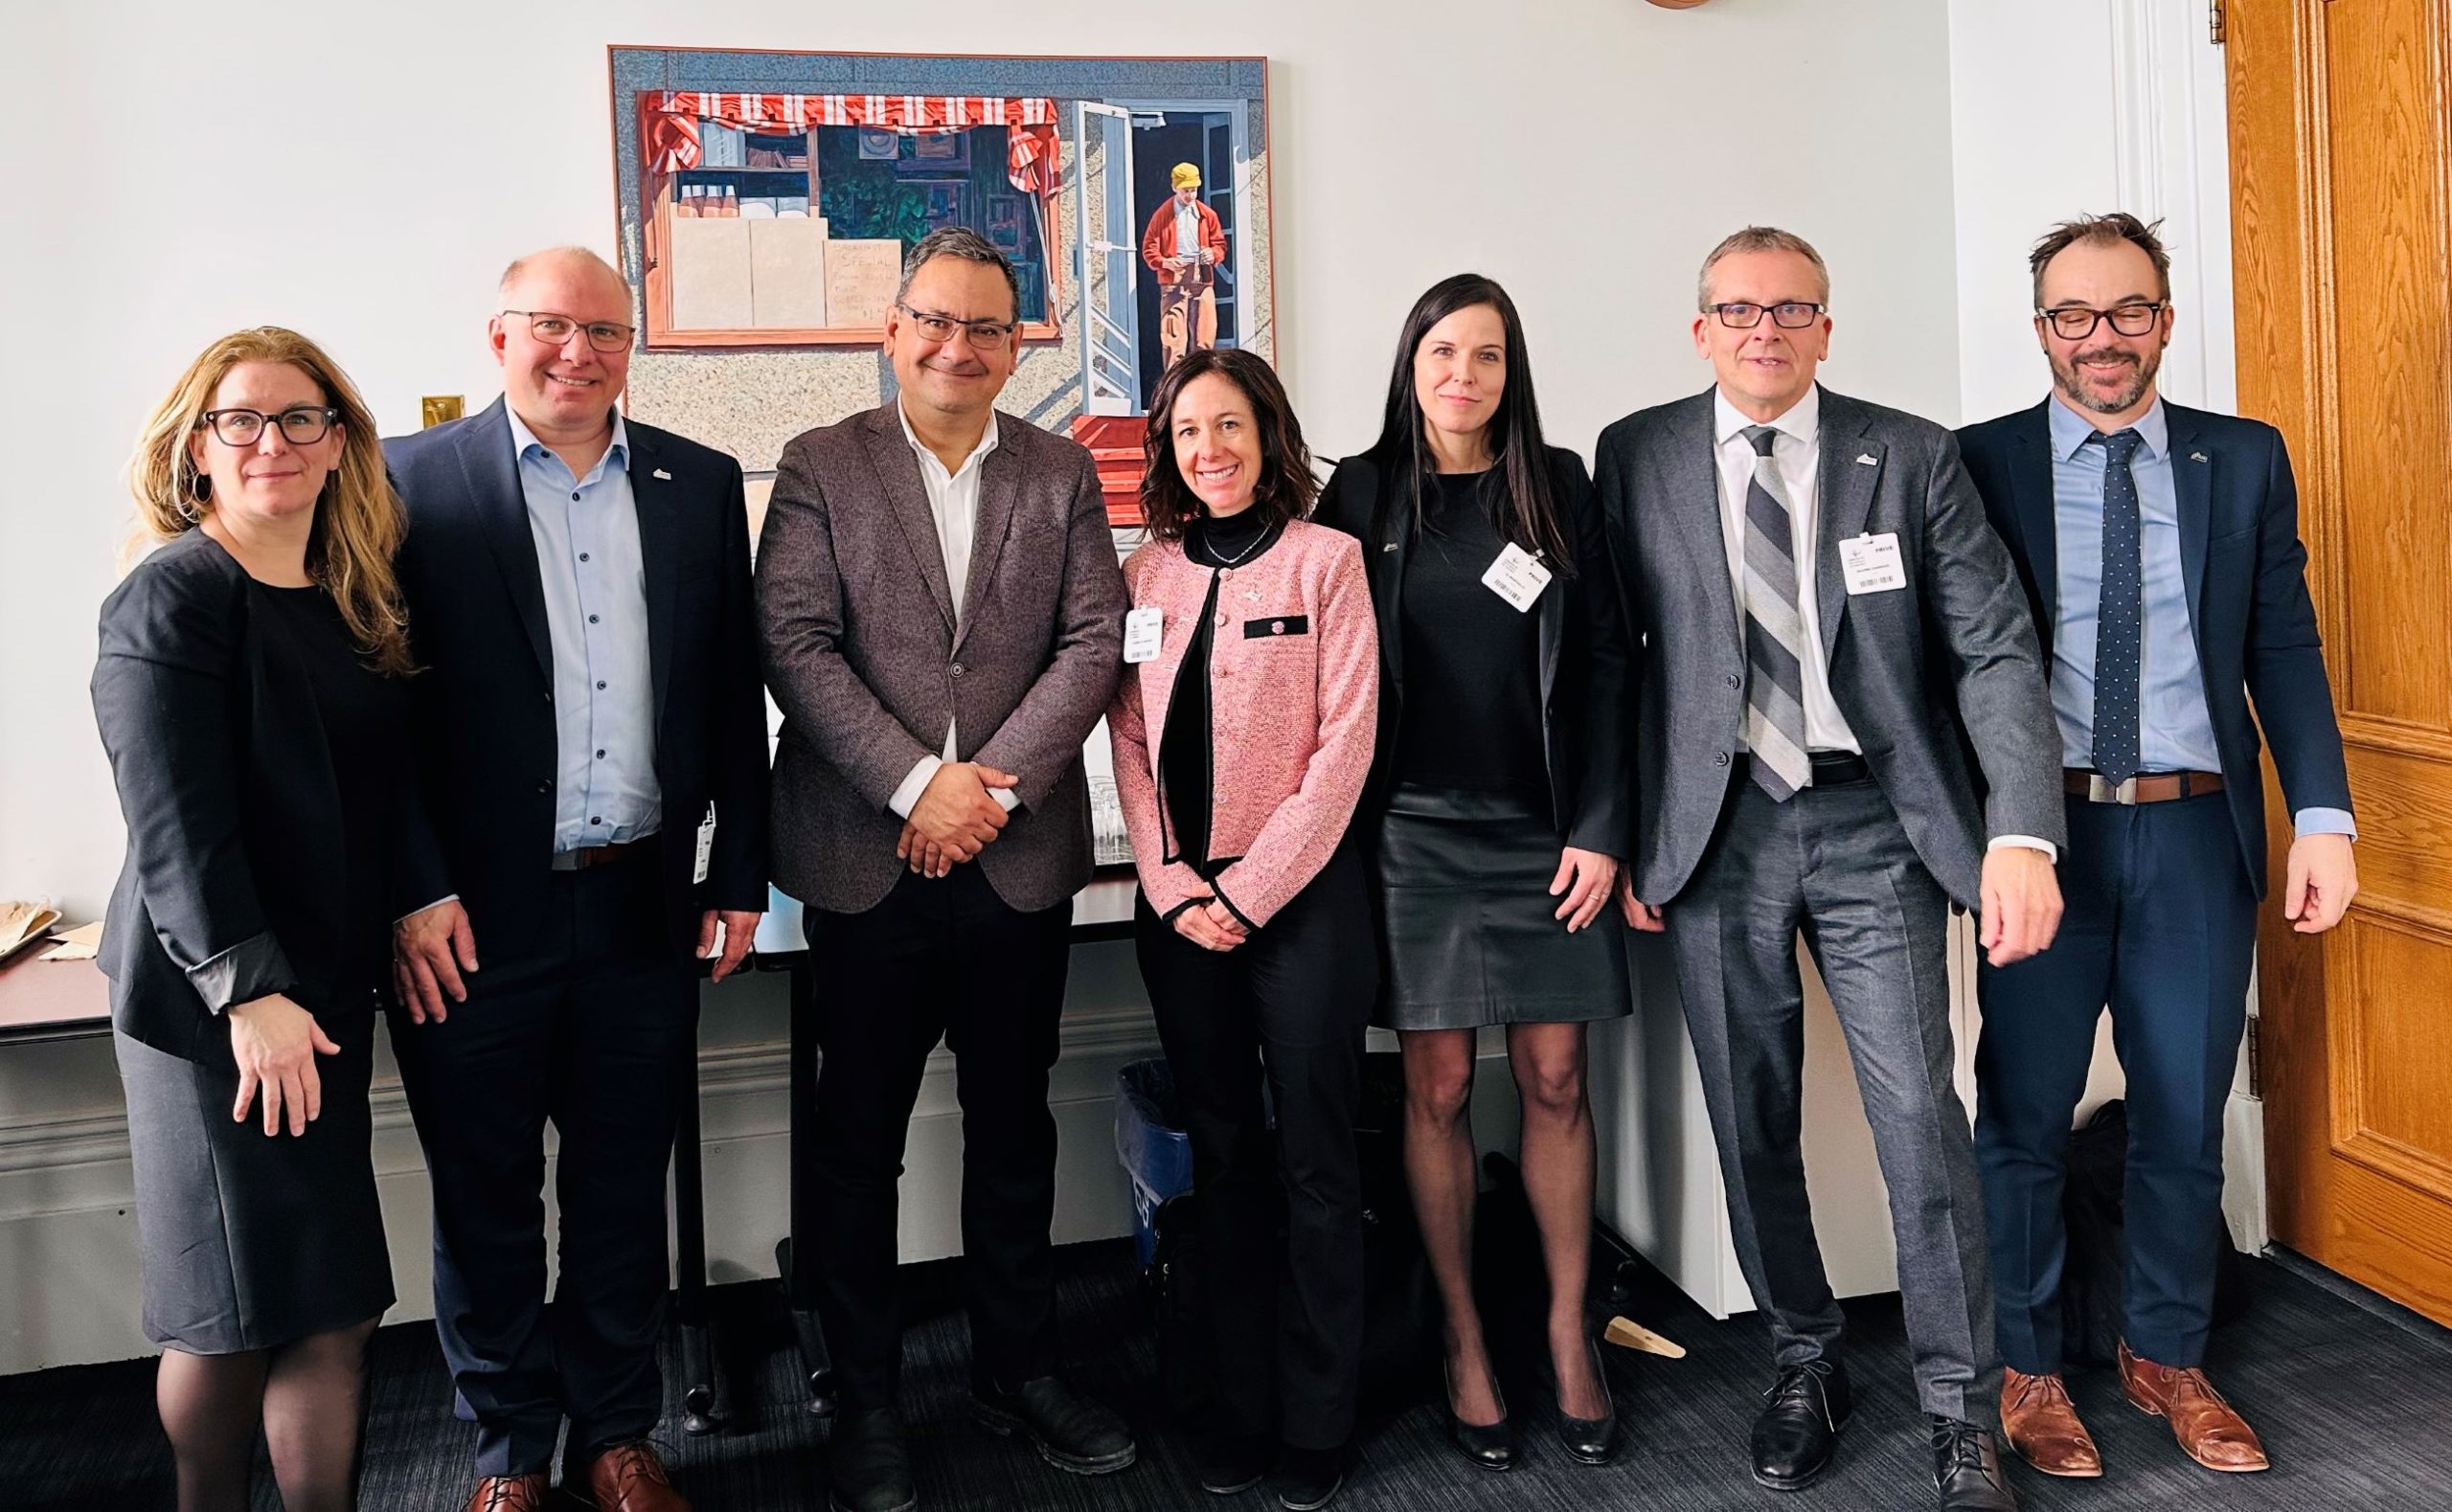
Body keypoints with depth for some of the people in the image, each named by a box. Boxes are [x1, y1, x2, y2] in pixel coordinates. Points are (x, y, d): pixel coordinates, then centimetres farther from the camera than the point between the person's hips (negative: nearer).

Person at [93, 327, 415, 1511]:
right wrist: (250, 991, -21)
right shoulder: (171, 599, -11)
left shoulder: (351, 601, 10)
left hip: (324, 988, 7)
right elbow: (174, 824, -17)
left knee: (331, 1302, 9)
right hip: (213, 999, -6)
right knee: (239, 1307, 4)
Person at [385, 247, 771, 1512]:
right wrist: (415, 892, -12)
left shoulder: (700, 484, 6)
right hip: (474, 920, -2)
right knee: (484, 1200, 12)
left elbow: (734, 690, 8)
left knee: (624, 1191, 15)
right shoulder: (413, 482, -3)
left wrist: (740, 873, 6)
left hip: (643, 910, 3)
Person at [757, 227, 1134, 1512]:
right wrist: (916, 784, -16)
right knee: (857, 1140, 7)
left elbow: (1094, 641, 0)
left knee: (1014, 1128, 14)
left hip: (1021, 857, 2)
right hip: (868, 860, -2)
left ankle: (1017, 1369, 30)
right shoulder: (821, 468, 2)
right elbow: (796, 645, -7)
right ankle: (866, 1399, 22)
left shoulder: (1062, 474, 9)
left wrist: (997, 782, -12)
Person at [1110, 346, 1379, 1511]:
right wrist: (1175, 888, -6)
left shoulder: (1325, 560, -3)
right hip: (1180, 901, 4)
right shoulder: (1147, 574, 8)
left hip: (1301, 889, -4)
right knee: (1222, 1154, 11)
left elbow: (1345, 741, -9)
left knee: (1315, 1161, 2)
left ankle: (1317, 1417, 15)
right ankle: (1242, 1402, 22)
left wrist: (1250, 891, -13)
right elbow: (1130, 745, 6)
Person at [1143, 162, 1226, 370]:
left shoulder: (1207, 214, 12)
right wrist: (1164, 262, -13)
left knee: (1204, 334, 1)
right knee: (1173, 336, -9)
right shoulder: (1163, 214, 4)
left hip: (1202, 278, 3)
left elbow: (1220, 243, 19)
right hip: (1173, 280, -3)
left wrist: (1214, 254, -4)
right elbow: (1149, 247, 5)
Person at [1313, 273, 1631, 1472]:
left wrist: (1601, 827, -3)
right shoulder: (1364, 492, 4)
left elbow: (1604, 661, 4)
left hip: (1546, 829, 1)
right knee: (1438, 1086, 3)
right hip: (1418, 833, -1)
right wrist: (1349, 834, -2)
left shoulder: (1558, 485, 6)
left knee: (1555, 1081, 4)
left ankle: (1569, 1334, 18)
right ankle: (1464, 1341, 16)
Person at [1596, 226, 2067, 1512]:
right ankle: (1804, 1361, 31)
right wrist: (1620, 834, 2)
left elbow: (1996, 649, -3)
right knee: (1750, 1120, 10)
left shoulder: (1911, 457, 1)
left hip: (1874, 824, -1)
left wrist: (2021, 830, -16)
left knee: (1919, 1118, -2)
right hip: (1715, 828, 1)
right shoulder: (1637, 458, 3)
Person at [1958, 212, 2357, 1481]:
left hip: (2197, 833, 2)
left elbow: (2284, 647, 7)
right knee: (2024, 1116, 6)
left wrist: (2322, 816, -2)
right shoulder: (1980, 464, 2)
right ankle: (2027, 1369, 23)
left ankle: (2166, 1357, 30)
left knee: (2185, 1117, 11)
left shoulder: (2246, 461, 9)